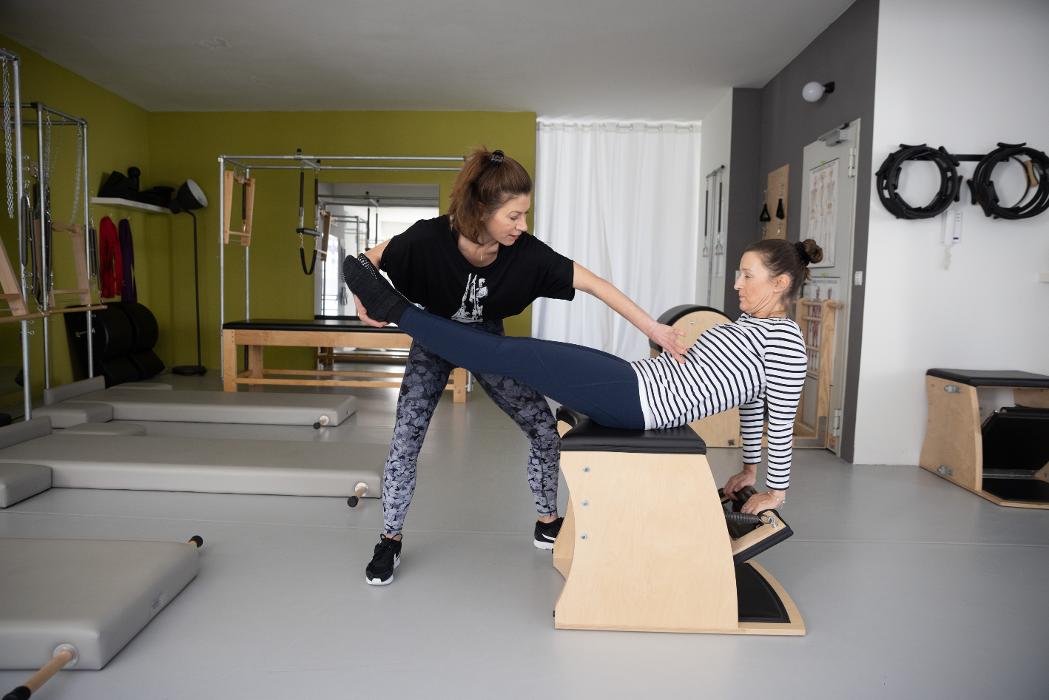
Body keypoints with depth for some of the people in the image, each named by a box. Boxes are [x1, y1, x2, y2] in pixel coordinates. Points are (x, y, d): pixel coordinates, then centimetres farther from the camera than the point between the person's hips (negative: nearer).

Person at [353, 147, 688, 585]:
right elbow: (370, 262, -14)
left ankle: (547, 524, 20)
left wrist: (652, 328, -30)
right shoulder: (430, 239, -33)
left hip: (488, 340, 2)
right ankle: (390, 540, 13)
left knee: (546, 430, -2)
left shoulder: (526, 253, -29)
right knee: (405, 439, -9)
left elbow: (594, 284, -26)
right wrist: (364, 301, -33)